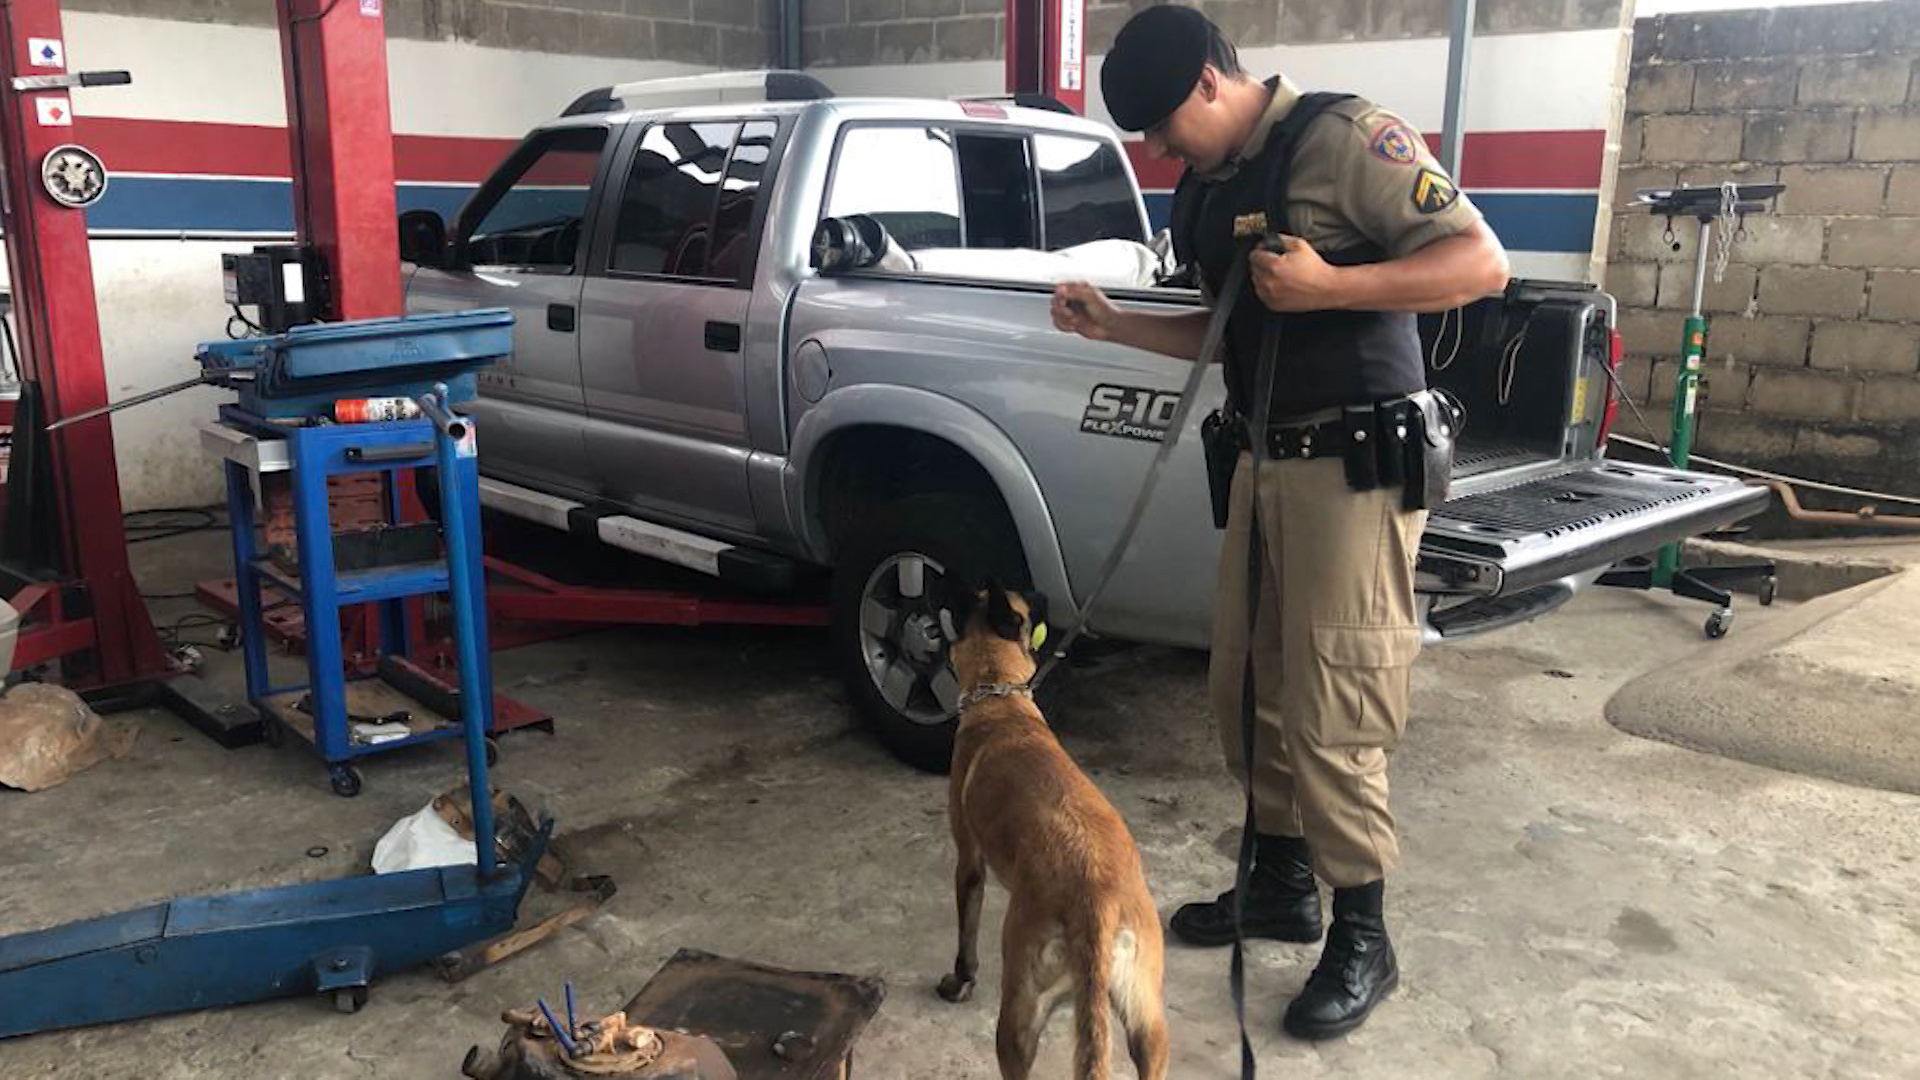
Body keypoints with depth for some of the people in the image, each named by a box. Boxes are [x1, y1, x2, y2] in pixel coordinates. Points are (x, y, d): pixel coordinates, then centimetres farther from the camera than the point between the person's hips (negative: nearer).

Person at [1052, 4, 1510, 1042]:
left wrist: (1328, 285, -24)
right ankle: (1282, 879, 30)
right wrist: (1113, 325, 10)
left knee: (1331, 712, -4)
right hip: (1264, 458, 8)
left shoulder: (1344, 137, -10)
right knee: (1245, 687, 12)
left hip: (1355, 463, -8)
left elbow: (1481, 262, -14)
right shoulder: (1205, 190, 13)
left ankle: (1363, 939, 12)